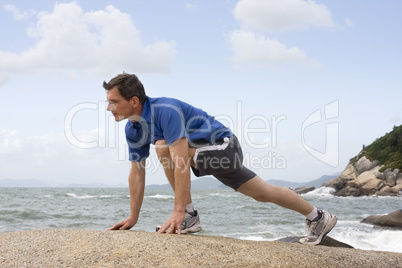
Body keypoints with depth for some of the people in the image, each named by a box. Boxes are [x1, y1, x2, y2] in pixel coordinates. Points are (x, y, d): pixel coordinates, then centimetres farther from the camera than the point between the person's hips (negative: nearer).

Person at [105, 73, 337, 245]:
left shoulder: (165, 110, -32)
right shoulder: (133, 129, -3)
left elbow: (181, 162, -38)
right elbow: (137, 172, 5)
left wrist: (178, 211, -40)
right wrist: (133, 218, 6)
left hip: (222, 146, -9)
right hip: (204, 152, 9)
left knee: (165, 147, -26)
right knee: (263, 193, 10)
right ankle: (318, 217, 29)